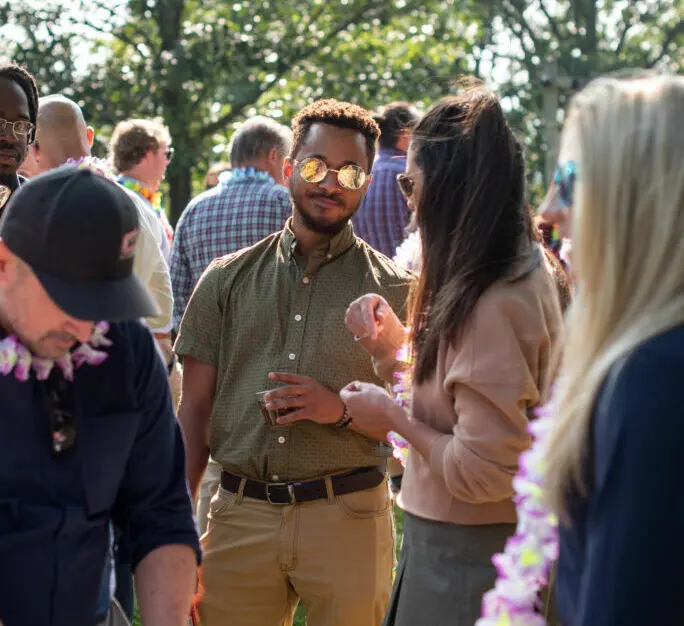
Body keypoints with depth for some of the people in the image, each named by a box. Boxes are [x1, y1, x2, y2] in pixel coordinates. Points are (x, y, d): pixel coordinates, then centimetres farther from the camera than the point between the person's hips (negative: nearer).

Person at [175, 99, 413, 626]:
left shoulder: (395, 289, 4)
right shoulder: (229, 279, 9)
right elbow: (194, 410, 7)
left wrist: (342, 409, -14)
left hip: (349, 518, -1)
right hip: (240, 517, 2)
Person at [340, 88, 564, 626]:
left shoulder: (493, 305, -25)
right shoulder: (527, 273, 5)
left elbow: (483, 470, -25)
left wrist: (391, 415, -13)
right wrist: (392, 348, 0)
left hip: (465, 557, -9)